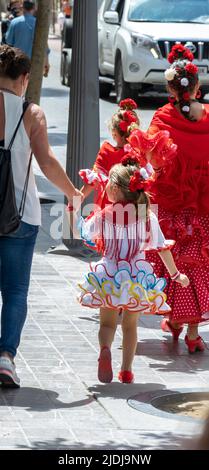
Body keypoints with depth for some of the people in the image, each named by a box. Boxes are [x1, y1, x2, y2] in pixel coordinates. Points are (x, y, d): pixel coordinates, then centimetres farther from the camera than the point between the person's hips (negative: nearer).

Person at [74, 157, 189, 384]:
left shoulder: (104, 215, -7)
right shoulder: (148, 216, -3)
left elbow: (82, 232, 8)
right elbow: (162, 248, 2)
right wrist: (175, 274, 13)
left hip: (109, 278, -1)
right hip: (138, 277, 1)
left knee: (107, 322, 8)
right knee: (130, 325, 14)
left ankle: (105, 348, -24)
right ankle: (127, 370, 14)